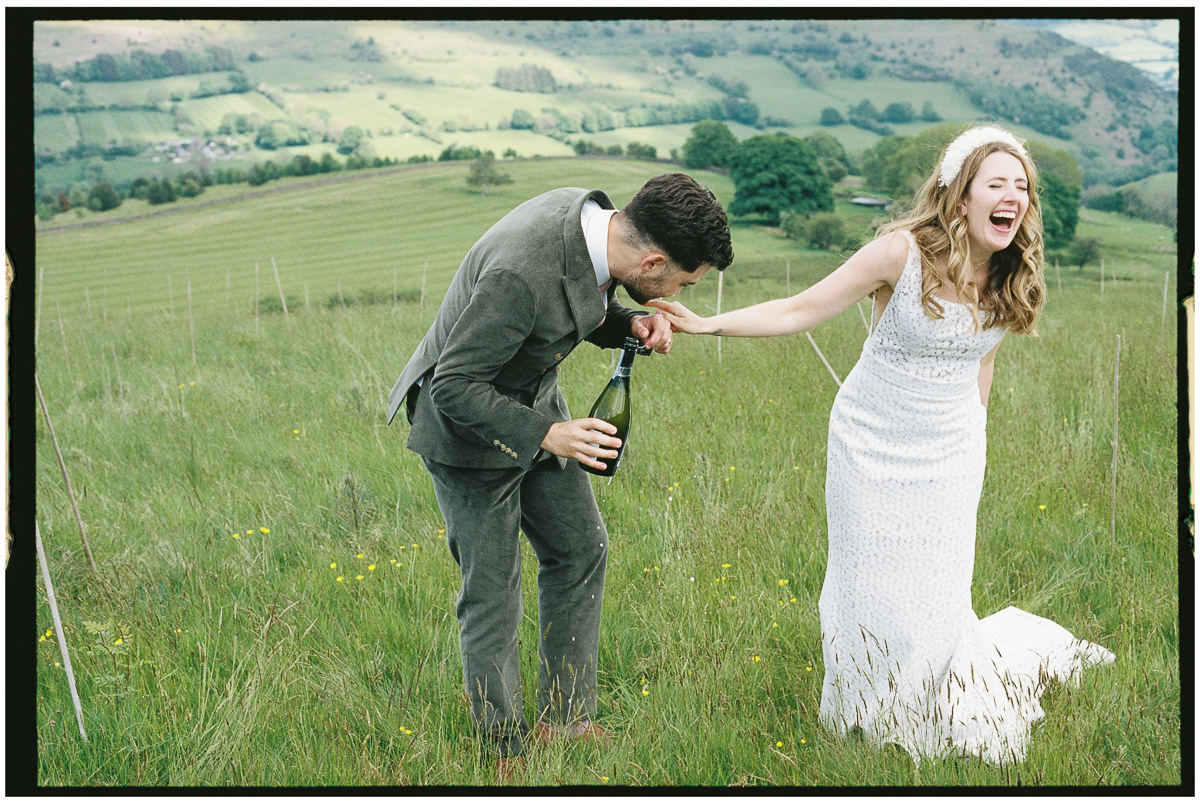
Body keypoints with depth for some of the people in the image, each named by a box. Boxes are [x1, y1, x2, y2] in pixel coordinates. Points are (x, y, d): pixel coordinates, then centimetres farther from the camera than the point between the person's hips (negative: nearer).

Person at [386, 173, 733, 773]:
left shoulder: (591, 215, -13)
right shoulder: (520, 272, -39)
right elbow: (454, 387, -30)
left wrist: (631, 324, -12)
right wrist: (546, 434, -35)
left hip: (535, 402, 9)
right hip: (470, 424, -9)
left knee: (580, 549, 16)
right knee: (492, 593, 2)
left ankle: (565, 718, 30)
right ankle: (506, 754, 19)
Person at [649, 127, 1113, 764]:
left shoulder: (1009, 276, -5)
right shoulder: (903, 252, -20)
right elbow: (799, 311, -17)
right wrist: (704, 324, -26)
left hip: (950, 458, 2)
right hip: (872, 447, -2)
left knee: (934, 612, -2)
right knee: (872, 603, 5)